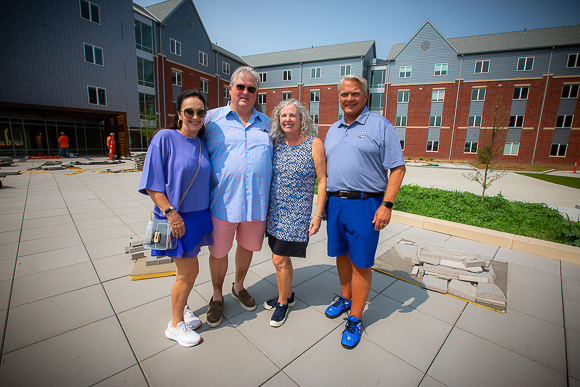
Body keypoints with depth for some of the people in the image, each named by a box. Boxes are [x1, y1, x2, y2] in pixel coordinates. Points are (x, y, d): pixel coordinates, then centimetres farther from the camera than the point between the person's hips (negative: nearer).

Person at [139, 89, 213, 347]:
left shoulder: (202, 143, 7)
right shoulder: (164, 138, -11)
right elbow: (153, 183, -13)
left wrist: (207, 212, 11)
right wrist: (171, 212, -19)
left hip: (199, 214, 5)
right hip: (176, 217, -5)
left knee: (186, 269, 16)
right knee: (190, 270, 2)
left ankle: (181, 306, 41)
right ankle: (176, 324, 24)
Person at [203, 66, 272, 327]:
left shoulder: (266, 122, 11)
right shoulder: (212, 119, 2)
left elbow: (273, 157, 18)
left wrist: (273, 198, 12)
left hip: (256, 202, 3)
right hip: (222, 201, -2)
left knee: (247, 246, 18)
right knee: (218, 252, 10)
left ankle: (238, 287, 45)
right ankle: (217, 296, 37)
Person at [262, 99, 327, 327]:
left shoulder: (314, 144, -8)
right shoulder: (276, 143, 6)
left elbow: (323, 181, -8)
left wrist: (318, 215, -11)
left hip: (297, 212, -5)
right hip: (275, 211, 5)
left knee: (279, 259, -1)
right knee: (283, 256, 17)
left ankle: (283, 302, 25)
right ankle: (287, 295, 40)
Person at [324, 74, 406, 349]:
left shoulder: (380, 125, -1)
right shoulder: (333, 130, 16)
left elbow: (397, 168, -6)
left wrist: (387, 205, -15)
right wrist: (323, 202, 13)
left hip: (365, 204, -5)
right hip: (334, 203, 5)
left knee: (360, 263, 3)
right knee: (341, 255, 16)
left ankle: (355, 318, 20)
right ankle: (345, 298, 39)